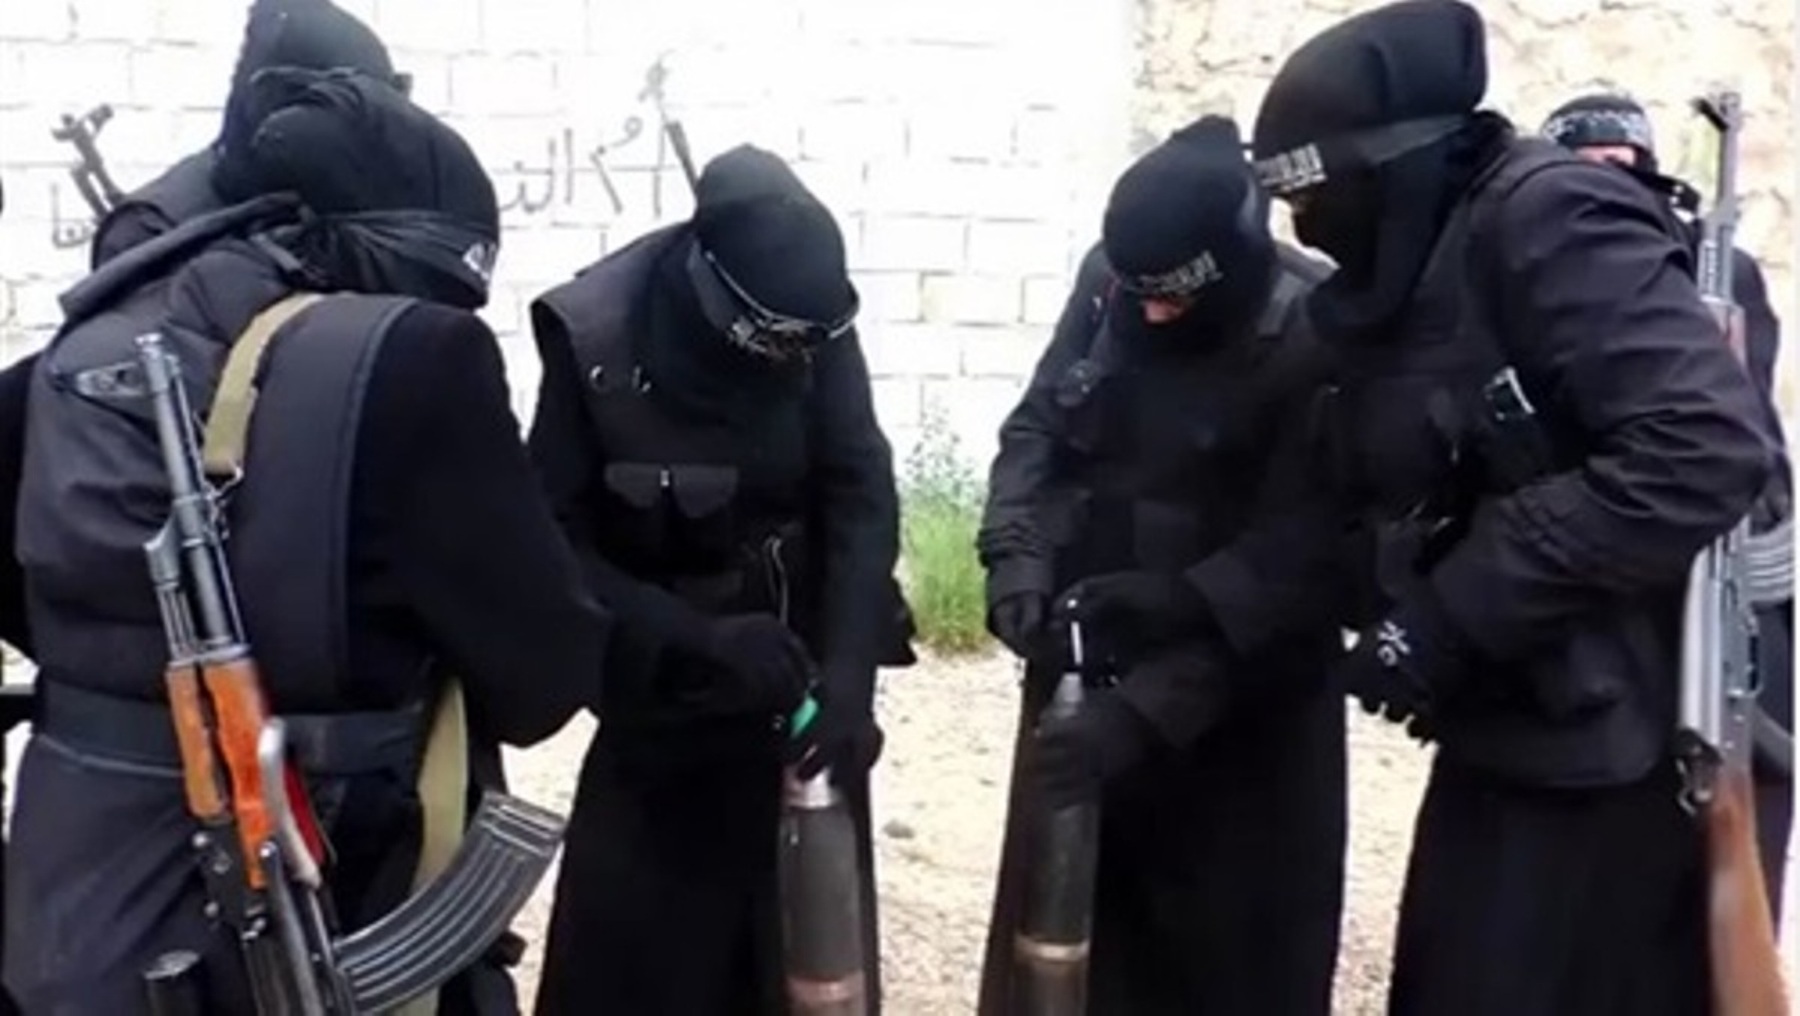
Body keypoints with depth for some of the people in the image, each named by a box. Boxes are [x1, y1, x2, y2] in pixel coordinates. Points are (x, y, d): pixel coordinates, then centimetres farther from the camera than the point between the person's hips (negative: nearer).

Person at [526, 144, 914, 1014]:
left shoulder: (813, 320, -13)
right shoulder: (592, 336, -20)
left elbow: (862, 497, -15)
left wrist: (848, 675, -27)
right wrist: (697, 637, -29)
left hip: (801, 677, 3)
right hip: (661, 699, -2)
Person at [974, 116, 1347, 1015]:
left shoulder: (1319, 341, -20)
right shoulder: (1106, 281, -5)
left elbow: (1288, 573, -20)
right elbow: (1037, 430, 6)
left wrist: (1145, 711, -26)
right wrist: (1018, 562, -13)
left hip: (1238, 715, -4)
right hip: (1083, 666, 5)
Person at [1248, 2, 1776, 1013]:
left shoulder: (1545, 217, -16)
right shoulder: (1396, 290, 11)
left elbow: (1704, 451, -28)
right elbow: (1368, 514, 15)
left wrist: (1450, 615, -24)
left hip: (1632, 754, -9)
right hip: (1501, 747, 9)